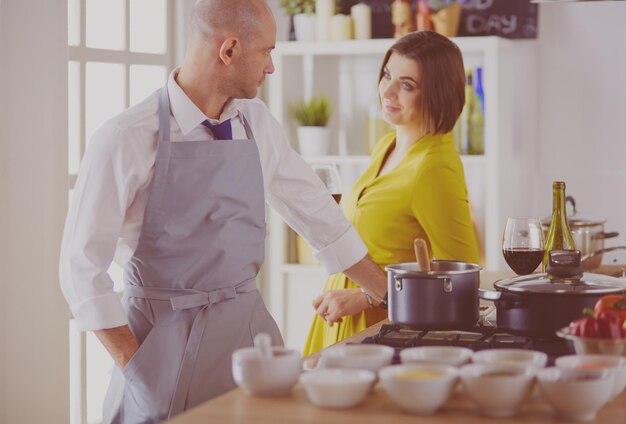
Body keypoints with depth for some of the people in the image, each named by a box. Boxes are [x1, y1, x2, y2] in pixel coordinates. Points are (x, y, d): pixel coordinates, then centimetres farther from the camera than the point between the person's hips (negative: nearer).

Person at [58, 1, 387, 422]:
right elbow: (82, 266, -11)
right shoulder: (126, 138, -13)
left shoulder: (258, 124, 3)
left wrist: (395, 300, 13)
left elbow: (320, 217, 11)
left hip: (249, 324, 5)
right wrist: (136, 367, -14)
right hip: (165, 336, -4)